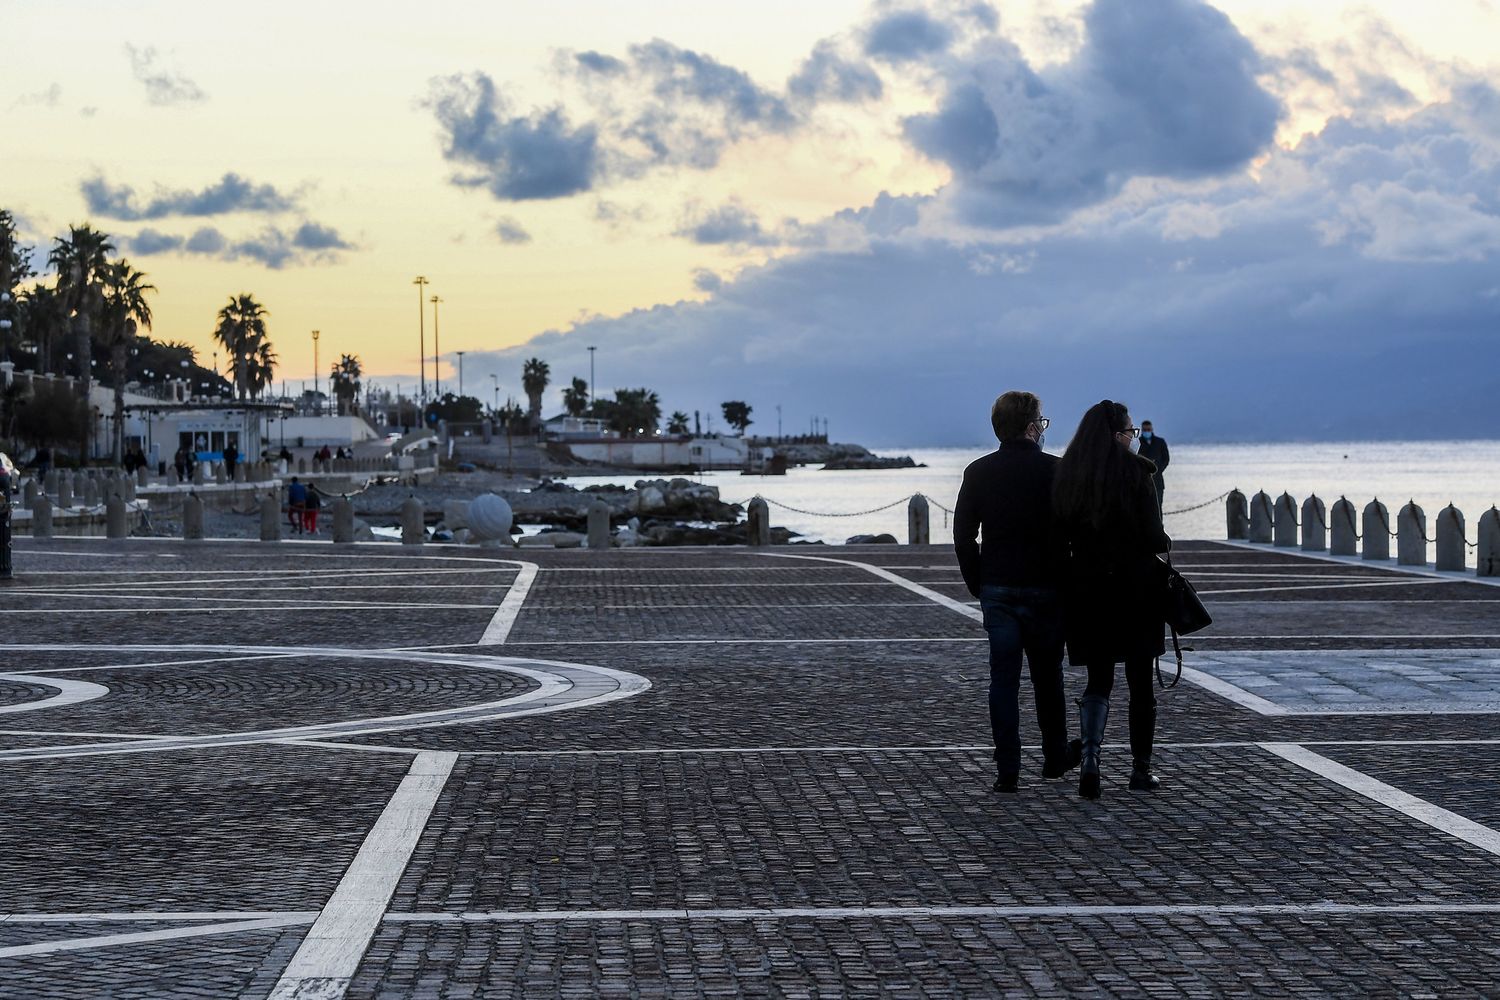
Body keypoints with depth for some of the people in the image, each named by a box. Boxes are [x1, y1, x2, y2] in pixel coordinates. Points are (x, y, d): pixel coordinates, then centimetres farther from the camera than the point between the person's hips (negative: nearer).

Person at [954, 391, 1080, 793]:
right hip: (1044, 589, -2)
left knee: (1003, 679, 3)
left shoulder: (978, 472, 1)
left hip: (996, 590, 2)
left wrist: (978, 586, 11)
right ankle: (1056, 757, 27)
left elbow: (963, 536, 2)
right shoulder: (1054, 470, -8)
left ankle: (1007, 770, 0)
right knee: (1047, 676, 13)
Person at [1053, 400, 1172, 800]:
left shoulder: (1067, 475, 1)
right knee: (1140, 679, 11)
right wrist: (1164, 545, 9)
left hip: (1086, 587, 3)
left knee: (1098, 678, 10)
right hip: (1135, 586, -3)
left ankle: (1090, 756, -11)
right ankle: (1141, 768, 17)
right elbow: (1153, 536, -12)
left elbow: (1060, 533, 4)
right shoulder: (1135, 470, -11)